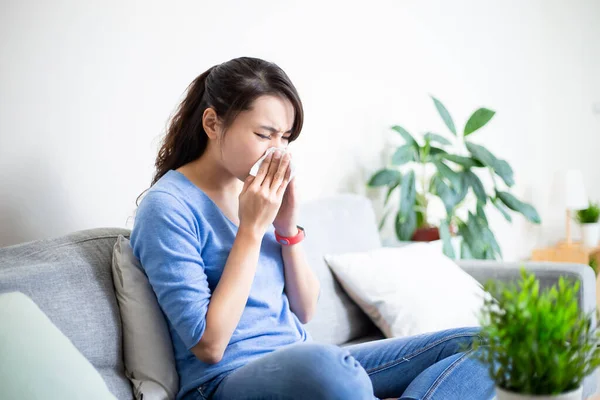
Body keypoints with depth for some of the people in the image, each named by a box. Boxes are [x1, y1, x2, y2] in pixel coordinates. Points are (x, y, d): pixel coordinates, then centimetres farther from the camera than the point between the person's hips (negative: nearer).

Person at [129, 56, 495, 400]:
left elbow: (304, 312, 13)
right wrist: (251, 228, -15)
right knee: (319, 360, -42)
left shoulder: (263, 190, 10)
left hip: (307, 365, 7)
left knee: (476, 345, -4)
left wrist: (288, 227, -3)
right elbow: (209, 345, -16)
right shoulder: (168, 206, -11)